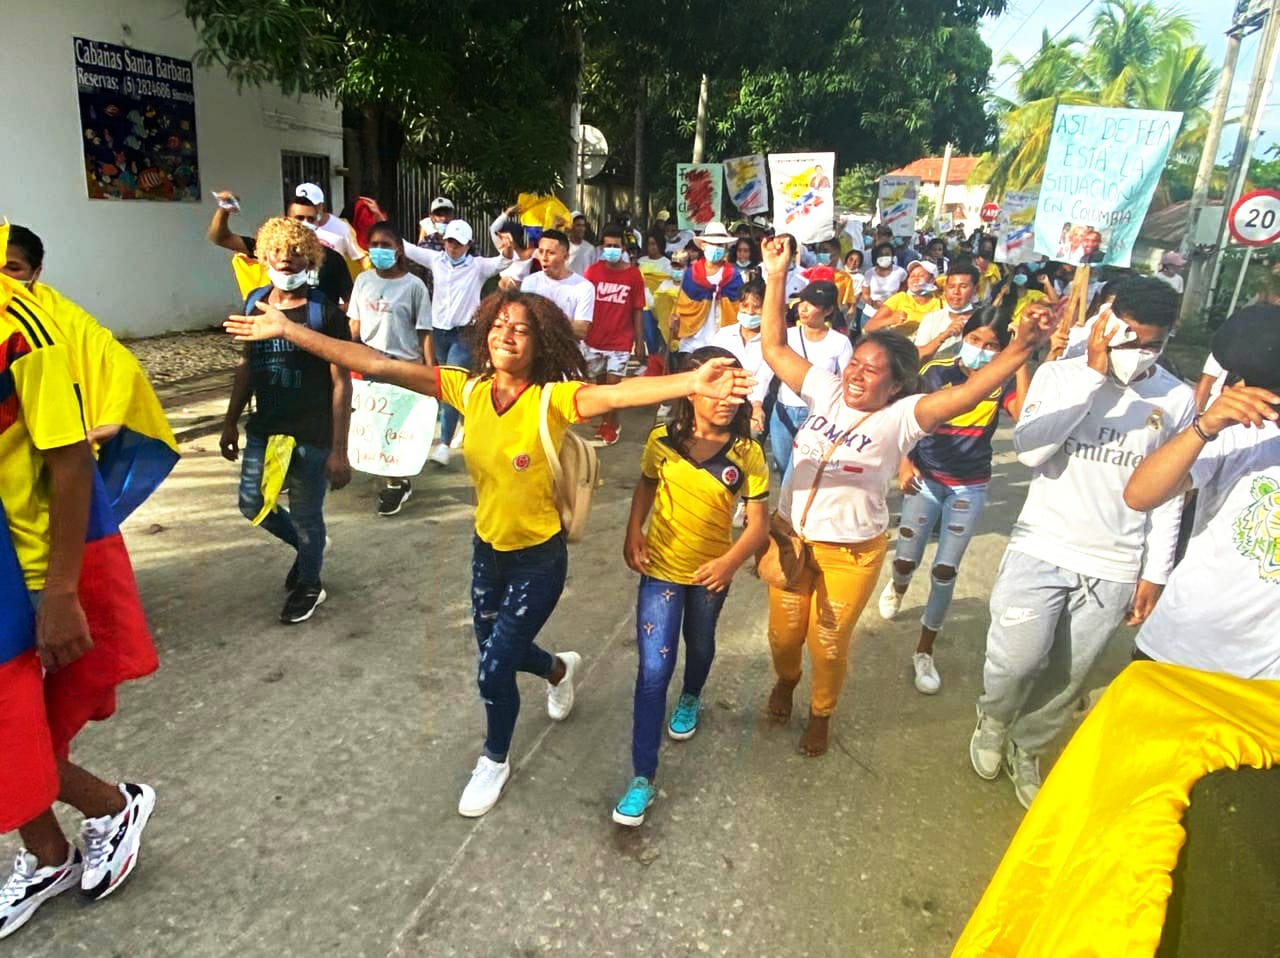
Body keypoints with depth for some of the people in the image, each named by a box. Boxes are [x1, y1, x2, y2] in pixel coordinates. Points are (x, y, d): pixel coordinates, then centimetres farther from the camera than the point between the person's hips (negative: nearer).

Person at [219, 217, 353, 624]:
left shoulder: (324, 312, -14)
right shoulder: (254, 303, 3)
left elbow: (341, 382, -14)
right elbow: (246, 364, 14)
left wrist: (339, 450, -17)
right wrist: (231, 421, 14)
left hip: (312, 435, -6)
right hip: (263, 429, 6)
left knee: (306, 514, 8)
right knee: (252, 504, 15)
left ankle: (309, 586, 33)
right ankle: (305, 547, 43)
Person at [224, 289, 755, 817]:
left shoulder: (552, 398, -23)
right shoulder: (469, 390, -10)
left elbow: (618, 394, -42)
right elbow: (378, 365, -11)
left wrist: (690, 382, -61)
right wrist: (287, 330, -13)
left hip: (539, 557, -5)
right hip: (488, 546, 5)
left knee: (494, 668, 1)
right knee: (494, 645, 24)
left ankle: (494, 761, 33)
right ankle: (560, 669, 58)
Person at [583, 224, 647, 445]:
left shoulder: (634, 275, -5)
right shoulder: (593, 271, -3)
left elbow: (637, 311, 0)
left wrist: (640, 341, -1)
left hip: (620, 342, -2)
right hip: (594, 340, 2)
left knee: (612, 385, -3)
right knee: (599, 383, 14)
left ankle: (611, 424, 19)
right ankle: (608, 421, 34)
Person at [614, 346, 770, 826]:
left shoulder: (747, 454, -17)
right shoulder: (662, 440, -14)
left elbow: (758, 524, -15)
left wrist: (730, 561, -32)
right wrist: (633, 532, -10)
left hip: (711, 571, 1)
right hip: (661, 567, -1)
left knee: (699, 645, 27)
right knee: (653, 670, -4)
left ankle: (691, 699, 61)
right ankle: (642, 778, 6)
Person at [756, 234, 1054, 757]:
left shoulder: (900, 417, -17)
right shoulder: (824, 390, -7)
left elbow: (966, 393, -31)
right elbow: (774, 348, -4)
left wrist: (1021, 348, -46)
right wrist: (776, 276, -10)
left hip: (850, 552, -3)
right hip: (790, 536, 3)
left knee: (829, 643, 15)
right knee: (784, 631, 20)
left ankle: (820, 713, 45)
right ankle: (785, 680, 55)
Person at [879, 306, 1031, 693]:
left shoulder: (1002, 382, -8)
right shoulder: (937, 372, -8)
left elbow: (1024, 416, -29)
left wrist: (1022, 360, -29)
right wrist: (904, 463, -9)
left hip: (970, 488, 0)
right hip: (926, 479, 0)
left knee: (945, 571, 1)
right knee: (907, 559, 1)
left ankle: (925, 652, 18)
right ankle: (897, 587, 42)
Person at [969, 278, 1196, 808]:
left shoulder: (1178, 399, 1)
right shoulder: (1060, 374, -5)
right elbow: (1030, 449, -21)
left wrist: (1155, 573, 6)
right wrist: (1094, 375, -21)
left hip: (1115, 567, 2)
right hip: (1041, 547, -2)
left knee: (1067, 679, 10)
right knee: (1019, 657, -12)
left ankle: (1026, 749, 38)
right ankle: (993, 718, 23)